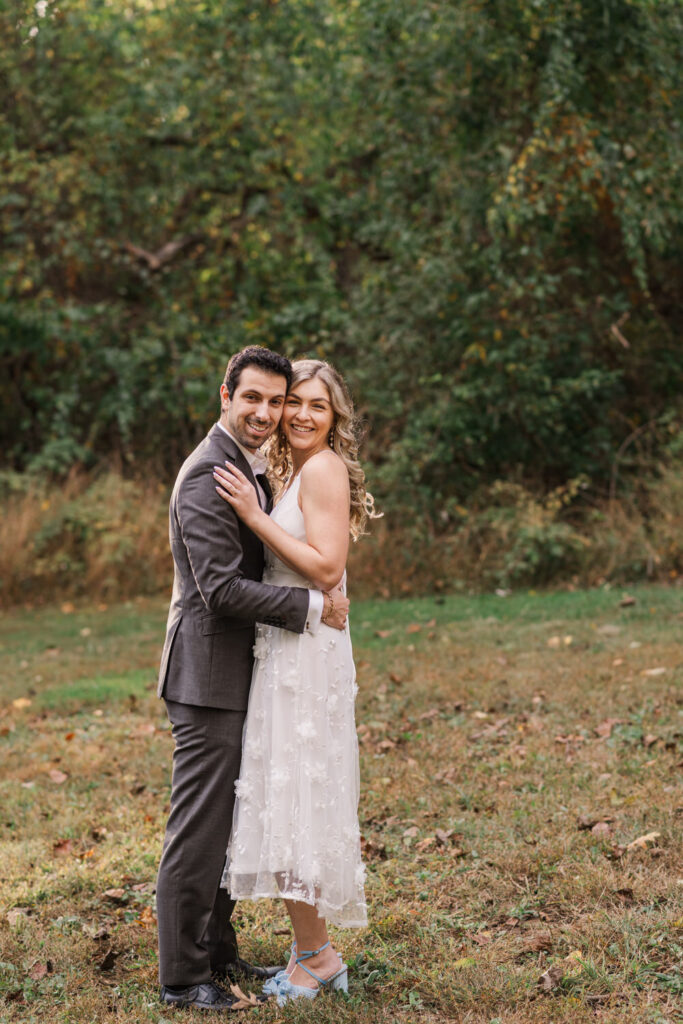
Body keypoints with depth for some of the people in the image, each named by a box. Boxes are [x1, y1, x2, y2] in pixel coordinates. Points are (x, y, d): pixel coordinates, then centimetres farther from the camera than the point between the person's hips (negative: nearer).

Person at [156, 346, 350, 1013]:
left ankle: (217, 952, 28)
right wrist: (312, 607, -16)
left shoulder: (252, 467, 15)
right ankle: (182, 975, 6)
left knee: (226, 825, 17)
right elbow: (222, 588, -23)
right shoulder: (207, 475, -17)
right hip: (209, 671, -10)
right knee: (198, 827, -3)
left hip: (237, 674, 10)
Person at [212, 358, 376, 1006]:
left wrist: (255, 516, -19)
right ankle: (312, 944, 24)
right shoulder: (295, 469, 16)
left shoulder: (323, 468, -12)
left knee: (292, 799, -4)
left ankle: (315, 957, 6)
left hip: (304, 652, -10)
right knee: (289, 798, 14)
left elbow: (326, 568, -20)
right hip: (286, 647, 10)